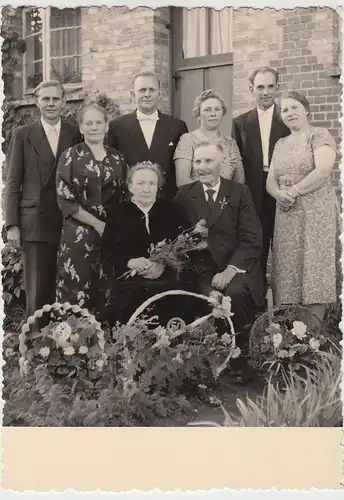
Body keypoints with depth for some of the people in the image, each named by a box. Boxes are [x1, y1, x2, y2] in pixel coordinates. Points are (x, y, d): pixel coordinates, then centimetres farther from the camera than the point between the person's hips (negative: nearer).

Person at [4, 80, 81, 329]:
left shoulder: (76, 133, 8)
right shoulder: (23, 135, 6)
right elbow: (12, 183, 4)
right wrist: (12, 224, -3)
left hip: (71, 223, 1)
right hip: (35, 223, -1)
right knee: (37, 291, 0)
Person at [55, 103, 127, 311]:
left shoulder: (117, 158, 11)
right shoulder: (70, 156, -1)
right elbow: (65, 201, -7)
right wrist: (97, 224, -13)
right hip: (79, 234, -3)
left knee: (108, 295, 5)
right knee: (76, 292, -4)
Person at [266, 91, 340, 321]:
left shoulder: (319, 135, -2)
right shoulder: (281, 144, 18)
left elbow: (323, 171, -17)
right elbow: (270, 181, 12)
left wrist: (293, 191, -14)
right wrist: (280, 195, -9)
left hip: (316, 213, -6)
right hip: (287, 216, 6)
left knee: (314, 272, -6)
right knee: (291, 274, 4)